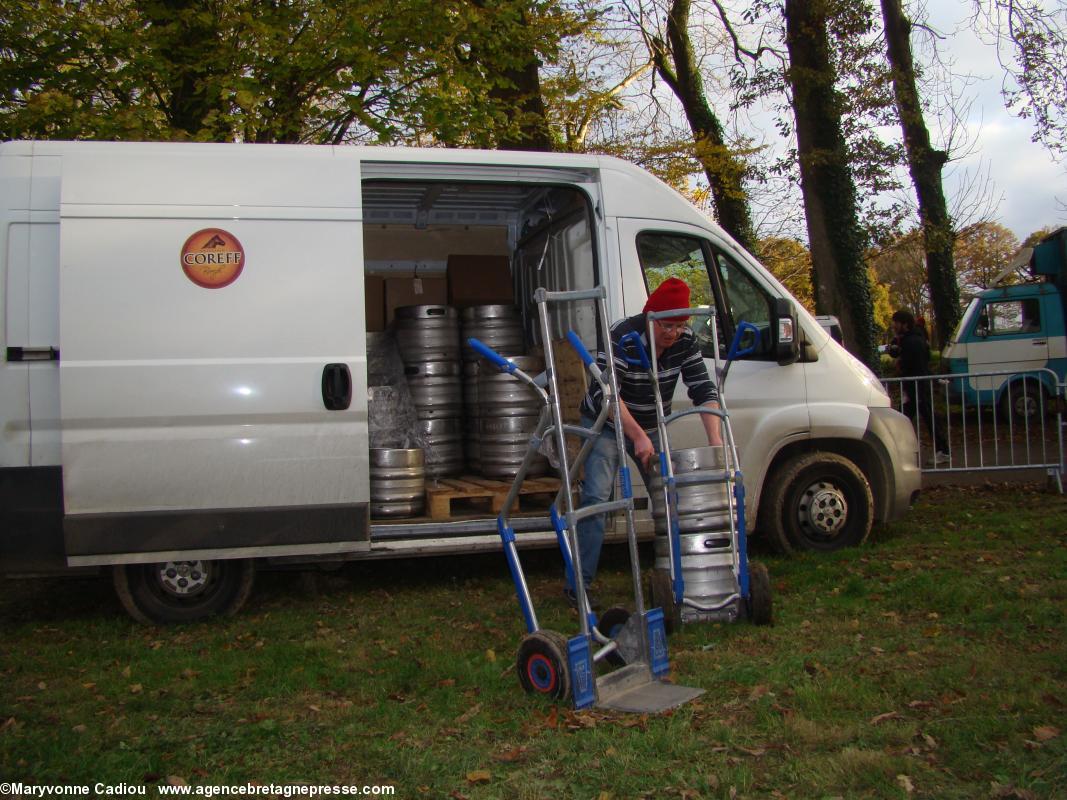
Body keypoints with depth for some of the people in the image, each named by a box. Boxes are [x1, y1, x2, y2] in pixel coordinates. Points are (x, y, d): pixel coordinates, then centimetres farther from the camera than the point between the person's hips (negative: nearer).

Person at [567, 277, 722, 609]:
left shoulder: (685, 341, -11)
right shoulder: (622, 337, -28)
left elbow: (703, 388, -13)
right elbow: (606, 394, -34)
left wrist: (715, 438, -25)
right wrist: (637, 436, -41)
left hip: (652, 427, 5)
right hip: (607, 425, -5)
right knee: (596, 496, -16)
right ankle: (580, 582, -13)